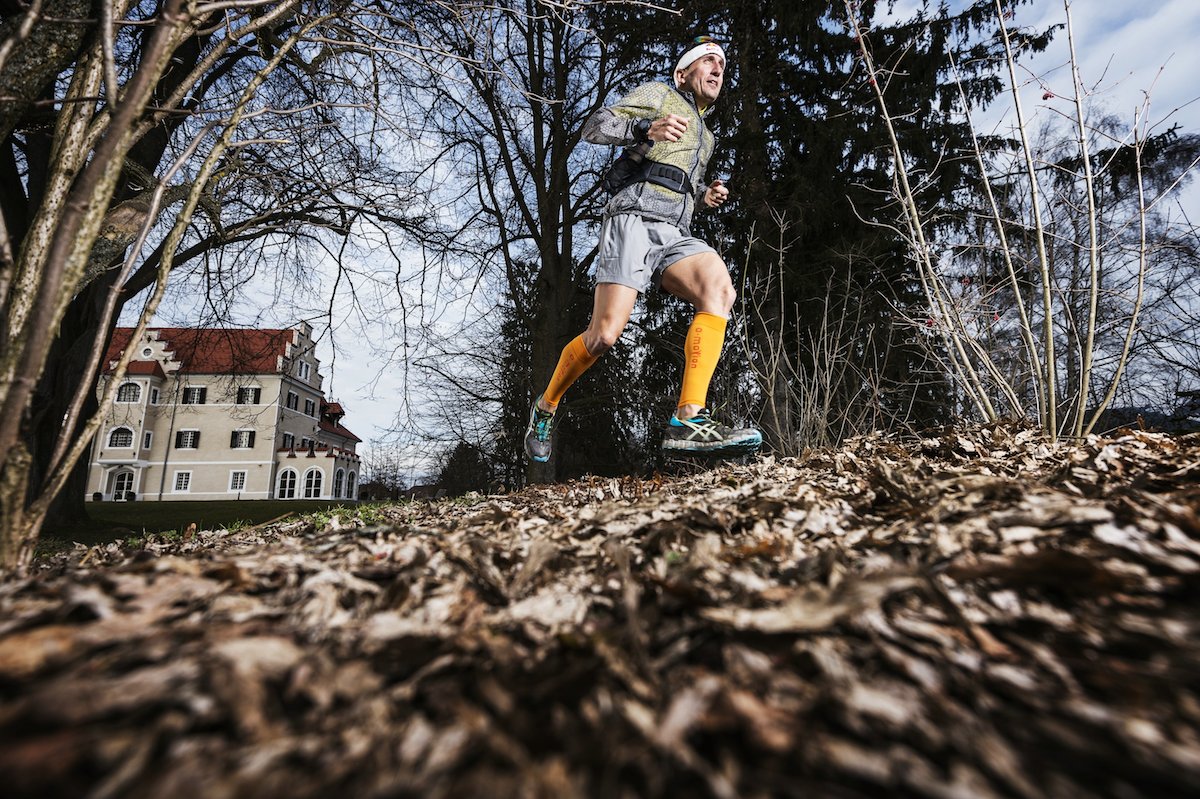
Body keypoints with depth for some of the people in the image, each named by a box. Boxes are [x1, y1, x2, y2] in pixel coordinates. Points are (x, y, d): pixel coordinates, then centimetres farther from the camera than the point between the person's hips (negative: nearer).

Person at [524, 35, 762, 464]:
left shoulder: (704, 136, 37)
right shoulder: (658, 94, 15)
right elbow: (595, 126, 1)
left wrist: (705, 197, 20)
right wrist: (647, 128, -17)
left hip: (674, 234, 6)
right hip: (635, 219, -6)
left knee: (720, 289, -27)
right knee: (605, 335, -18)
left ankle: (688, 421, -37)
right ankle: (545, 406, 8)